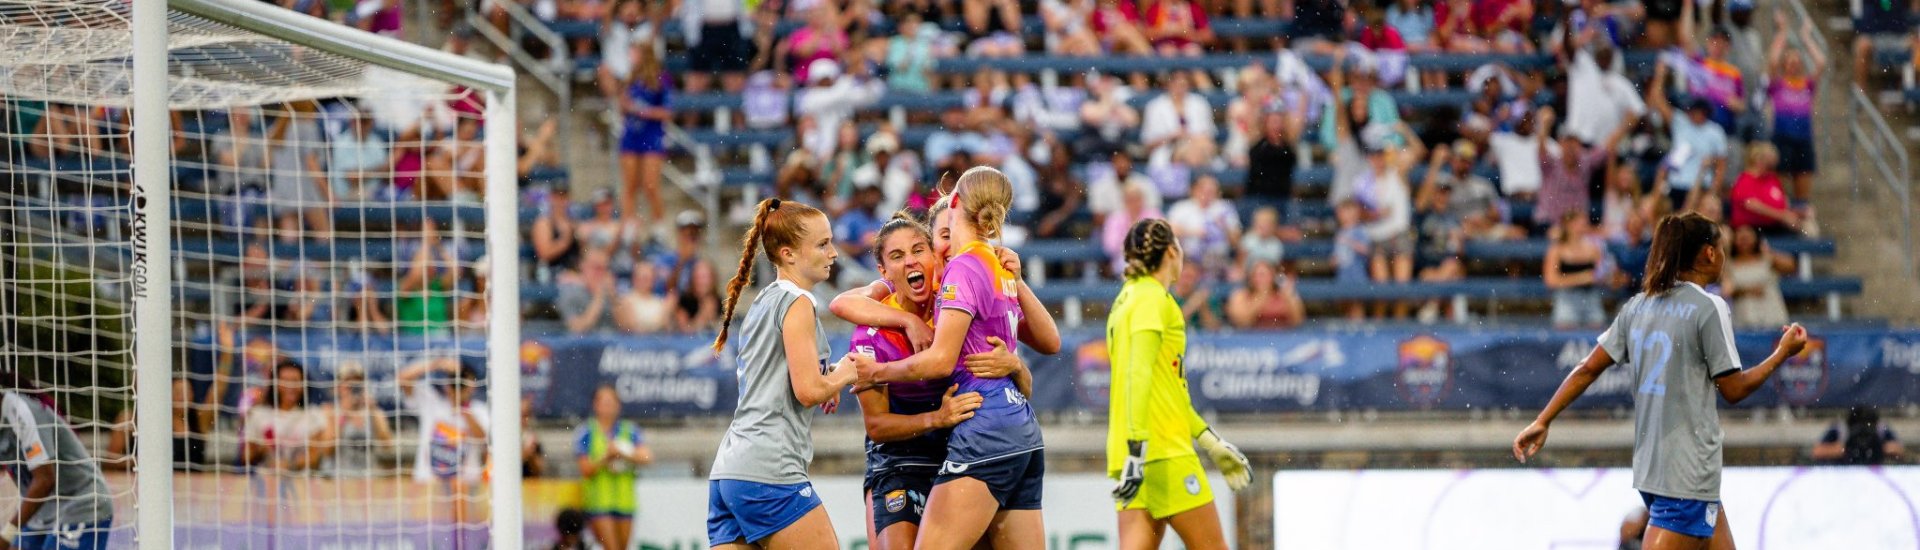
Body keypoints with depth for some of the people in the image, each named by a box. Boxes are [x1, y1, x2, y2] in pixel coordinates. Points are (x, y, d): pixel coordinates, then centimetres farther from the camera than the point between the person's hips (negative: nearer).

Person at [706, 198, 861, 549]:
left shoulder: (762, 303, 21)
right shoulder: (796, 304, -6)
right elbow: (808, 390, -14)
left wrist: (827, 382, 16)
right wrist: (843, 375, 5)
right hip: (770, 471, -9)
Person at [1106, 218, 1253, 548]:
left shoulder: (1127, 299, 20)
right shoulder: (1153, 298, -7)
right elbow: (1139, 374, -19)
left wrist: (1212, 443, 29)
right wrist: (1137, 449, -26)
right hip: (1164, 452, -8)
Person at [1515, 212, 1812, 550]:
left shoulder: (1639, 305, 9)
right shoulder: (1709, 308, -11)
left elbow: (1588, 369, 7)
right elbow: (1734, 389, -9)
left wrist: (1542, 422, 11)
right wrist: (1783, 353, 3)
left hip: (1649, 463, 8)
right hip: (1689, 471, -8)